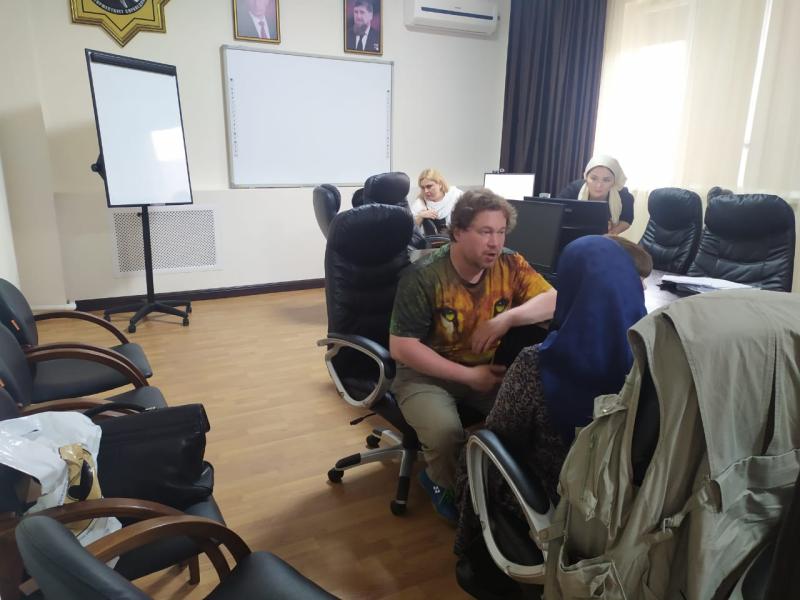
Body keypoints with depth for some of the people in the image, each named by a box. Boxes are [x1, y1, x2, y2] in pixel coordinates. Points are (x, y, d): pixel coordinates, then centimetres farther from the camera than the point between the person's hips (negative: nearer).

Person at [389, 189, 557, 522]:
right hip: (426, 372, -4)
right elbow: (401, 347, -19)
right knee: (446, 432, -30)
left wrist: (508, 317, -28)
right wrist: (468, 375, -21)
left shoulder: (509, 264, -7)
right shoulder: (424, 276, -20)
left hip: (488, 367, 4)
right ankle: (445, 484, 7)